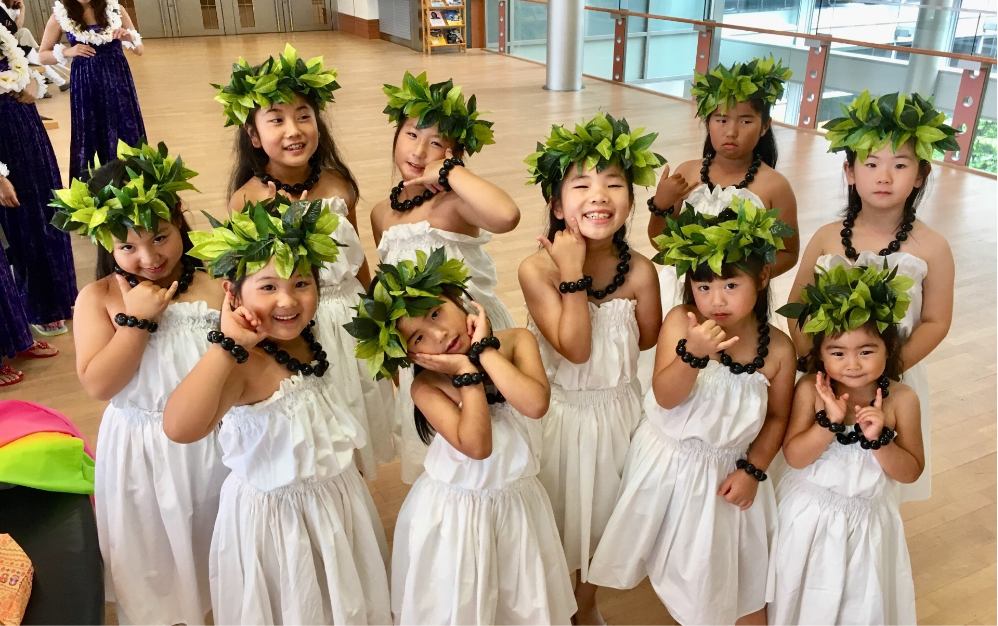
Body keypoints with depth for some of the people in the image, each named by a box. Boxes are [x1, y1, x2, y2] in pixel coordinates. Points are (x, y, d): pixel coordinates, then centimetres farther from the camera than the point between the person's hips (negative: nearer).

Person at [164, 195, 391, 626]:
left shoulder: (311, 338, -8)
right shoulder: (240, 364, -30)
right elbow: (179, 427, -47)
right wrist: (227, 344, -44)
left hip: (337, 498, 6)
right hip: (272, 514, -6)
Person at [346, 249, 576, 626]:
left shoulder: (516, 341, -11)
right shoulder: (426, 387, -18)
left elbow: (535, 404, -29)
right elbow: (477, 446, -29)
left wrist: (484, 348, -23)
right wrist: (467, 372, -26)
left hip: (519, 503, 3)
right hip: (454, 512, -2)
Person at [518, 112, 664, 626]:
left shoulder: (639, 271, -16)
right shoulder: (537, 270, -23)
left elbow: (647, 338, 1)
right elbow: (574, 348, -27)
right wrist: (574, 274, -30)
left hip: (615, 412, 3)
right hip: (557, 412, -2)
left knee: (601, 510, 24)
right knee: (555, 513, 18)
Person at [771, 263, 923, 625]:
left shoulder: (901, 399, -13)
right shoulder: (810, 390, -16)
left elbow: (911, 472, -9)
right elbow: (794, 456, -17)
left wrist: (879, 438, -26)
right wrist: (829, 422, -30)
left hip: (867, 518, 1)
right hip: (809, 513, 0)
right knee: (804, 595, 19)